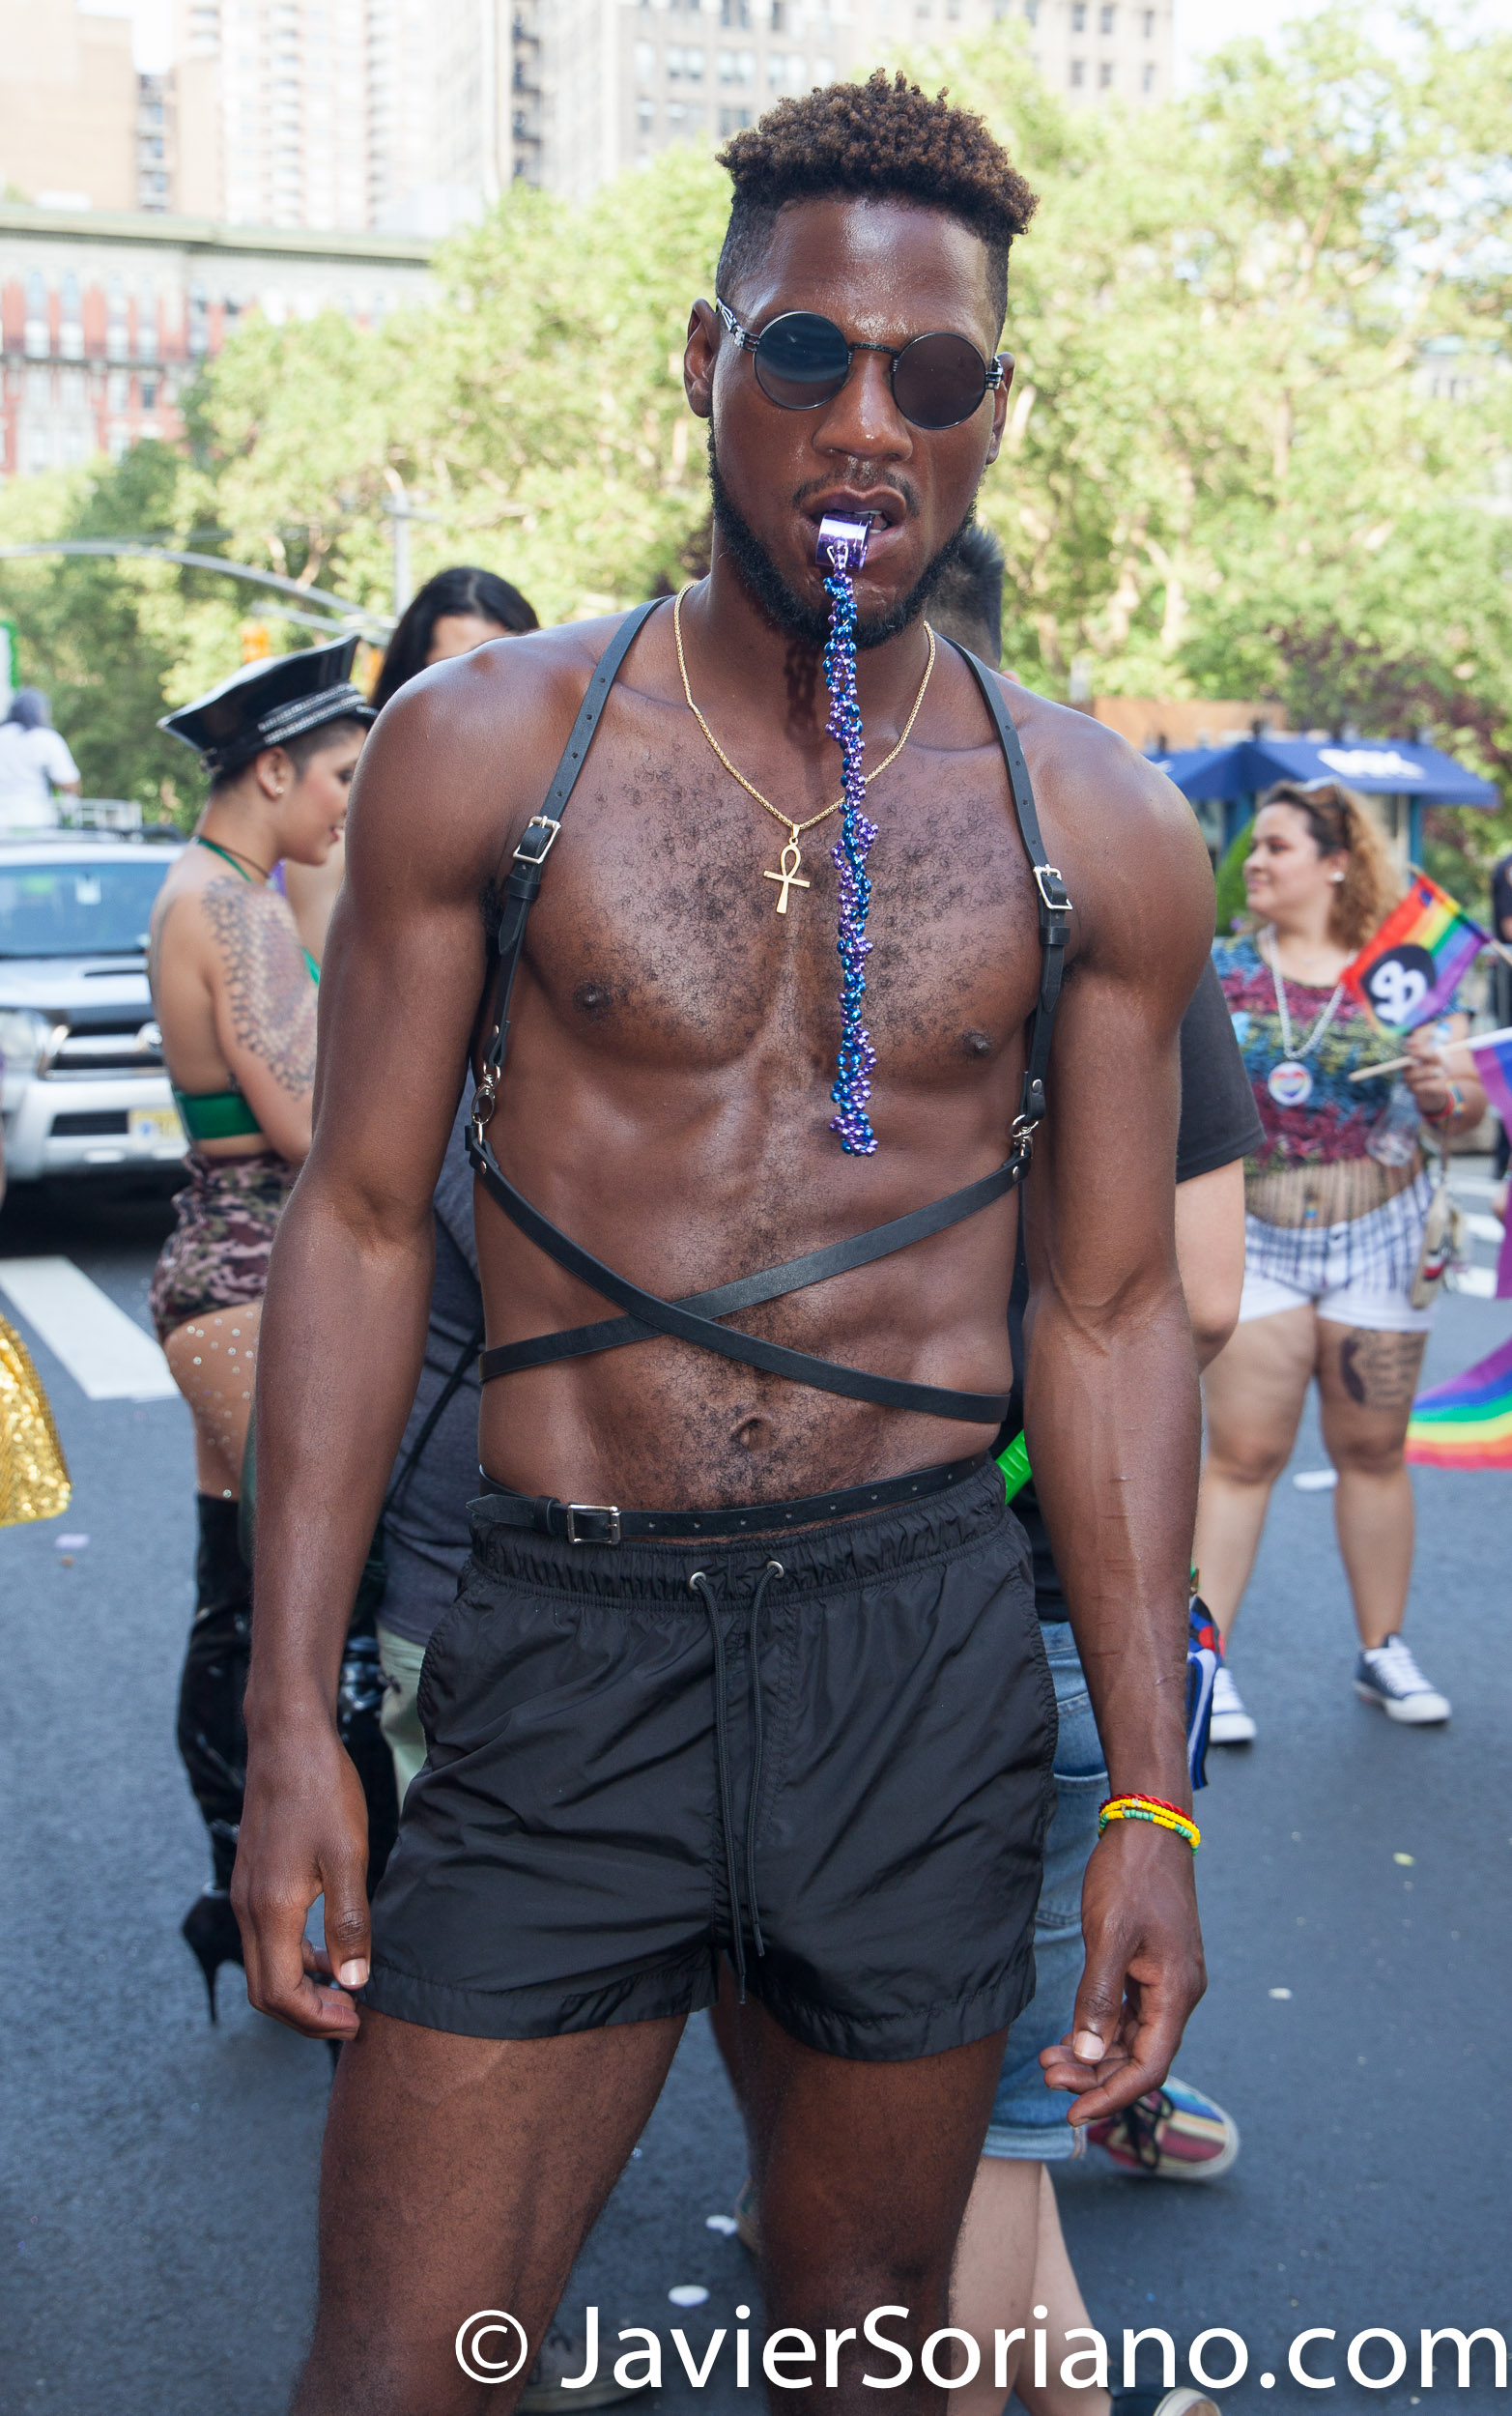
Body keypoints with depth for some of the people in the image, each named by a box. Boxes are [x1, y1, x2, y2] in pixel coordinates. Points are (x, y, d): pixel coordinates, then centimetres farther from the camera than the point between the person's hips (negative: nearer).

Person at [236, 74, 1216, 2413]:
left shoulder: (1099, 831, 2)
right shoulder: (488, 745, -2)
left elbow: (1111, 1310, 4)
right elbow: (360, 1218, 0)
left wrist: (1153, 1798, 2)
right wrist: (290, 1714, -4)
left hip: (930, 1647, 2)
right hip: (566, 1642, -1)